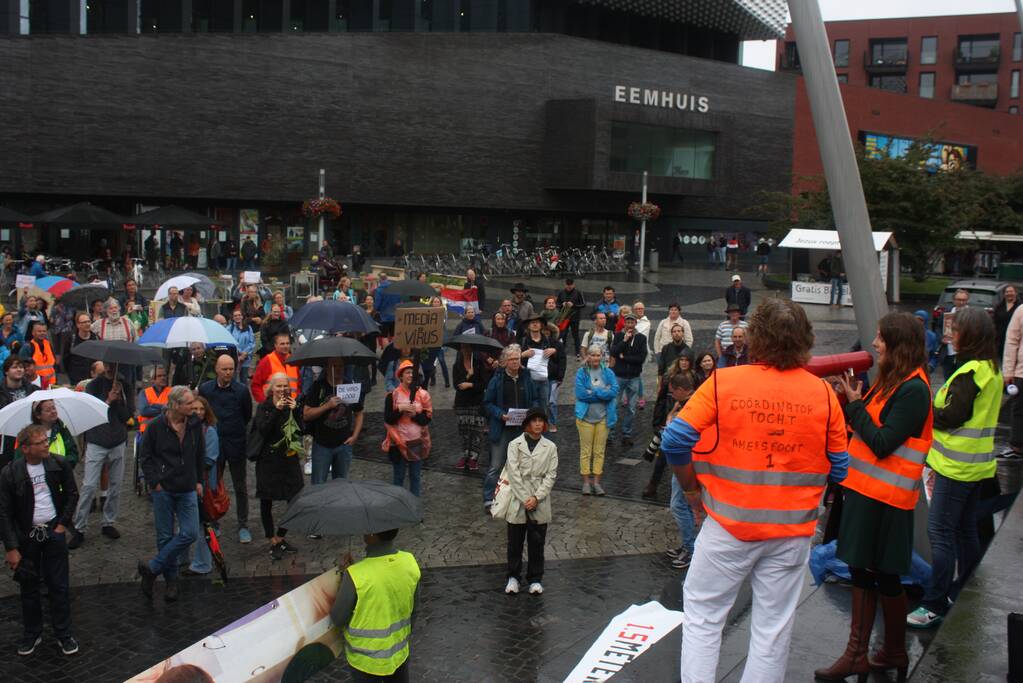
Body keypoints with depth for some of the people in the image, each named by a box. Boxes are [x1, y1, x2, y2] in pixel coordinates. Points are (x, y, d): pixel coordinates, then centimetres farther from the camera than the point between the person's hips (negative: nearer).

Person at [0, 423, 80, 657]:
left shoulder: (59, 465, -7)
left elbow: (72, 494, 7)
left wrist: (63, 523, -1)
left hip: (54, 532, 1)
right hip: (26, 537, -1)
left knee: (59, 585, 5)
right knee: (29, 587, 11)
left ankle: (64, 634, 17)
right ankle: (32, 634, 27)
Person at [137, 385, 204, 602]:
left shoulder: (195, 425, 0)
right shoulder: (156, 427, -9)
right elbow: (145, 458, 0)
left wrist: (198, 481, 10)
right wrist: (155, 482, -7)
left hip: (187, 489, 3)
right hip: (163, 489, -3)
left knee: (190, 533, -8)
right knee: (165, 536, 4)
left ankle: (152, 568, 5)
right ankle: (171, 579, 21)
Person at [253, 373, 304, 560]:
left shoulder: (294, 405, 3)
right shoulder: (264, 407, -2)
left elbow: (301, 430, -7)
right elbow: (262, 430, -17)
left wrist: (295, 411, -18)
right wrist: (277, 410, -22)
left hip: (290, 459, 2)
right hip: (268, 460, -2)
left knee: (295, 501, 0)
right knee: (266, 502, 5)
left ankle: (280, 538, 19)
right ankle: (273, 542, 19)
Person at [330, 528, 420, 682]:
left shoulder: (355, 575, -32)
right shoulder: (410, 563, -16)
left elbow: (338, 619, -17)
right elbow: (413, 610, 0)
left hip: (366, 661, -3)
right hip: (399, 654, 4)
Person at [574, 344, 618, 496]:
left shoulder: (608, 373, 3)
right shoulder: (581, 373, -2)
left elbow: (614, 391, -10)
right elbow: (580, 393, -14)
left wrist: (593, 392, -14)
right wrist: (603, 393, -13)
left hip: (604, 417, 2)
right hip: (585, 416, -2)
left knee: (600, 451, 7)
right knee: (586, 450, 4)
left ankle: (596, 481, 15)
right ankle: (586, 482, 12)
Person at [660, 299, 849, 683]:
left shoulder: (723, 383, -11)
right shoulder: (824, 394, -5)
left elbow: (675, 439, -13)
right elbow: (838, 468, 1)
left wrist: (693, 492, 2)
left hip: (728, 524, -2)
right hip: (792, 528, 2)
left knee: (702, 616, 13)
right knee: (774, 628, 13)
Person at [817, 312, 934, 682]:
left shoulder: (913, 390, -17)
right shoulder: (890, 381, 10)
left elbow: (882, 443, -22)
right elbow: (862, 426, 11)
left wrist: (855, 404, -14)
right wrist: (851, 397, -3)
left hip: (886, 497, -9)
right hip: (865, 490, 9)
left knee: (885, 576, 5)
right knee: (862, 570, 12)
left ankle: (895, 653, 23)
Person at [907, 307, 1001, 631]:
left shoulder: (970, 372, -19)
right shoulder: (992, 370, 12)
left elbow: (951, 417, -20)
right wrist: (937, 405, 8)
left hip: (957, 466, -10)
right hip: (977, 463, 10)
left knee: (940, 532, -7)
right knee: (965, 531, 18)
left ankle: (934, 605, -6)